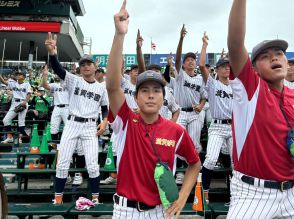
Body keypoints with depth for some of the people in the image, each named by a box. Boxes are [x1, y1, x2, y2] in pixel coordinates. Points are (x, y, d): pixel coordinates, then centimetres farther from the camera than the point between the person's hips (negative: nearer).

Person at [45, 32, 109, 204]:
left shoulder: (101, 88, 7)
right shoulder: (74, 81, 2)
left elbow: (106, 108, 14)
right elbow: (58, 69, -15)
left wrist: (105, 121, -6)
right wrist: (52, 53, -34)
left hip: (90, 127, 0)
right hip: (72, 124, 0)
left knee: (92, 165, -2)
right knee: (62, 163, 3)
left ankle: (95, 197, 17)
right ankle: (58, 197, 20)